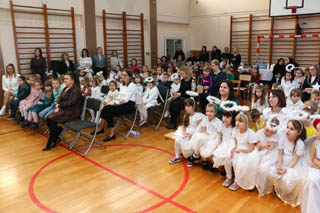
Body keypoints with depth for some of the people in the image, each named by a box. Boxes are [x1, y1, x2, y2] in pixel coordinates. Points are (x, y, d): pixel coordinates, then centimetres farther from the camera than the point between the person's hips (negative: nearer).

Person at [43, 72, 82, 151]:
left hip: (72, 112, -8)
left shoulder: (76, 90, -11)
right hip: (64, 110, 8)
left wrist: (60, 105, -8)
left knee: (52, 119, -22)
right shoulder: (65, 89, 16)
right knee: (48, 118, -14)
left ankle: (50, 143, -9)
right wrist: (58, 107, -5)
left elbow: (70, 103, -20)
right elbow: (60, 100, 15)